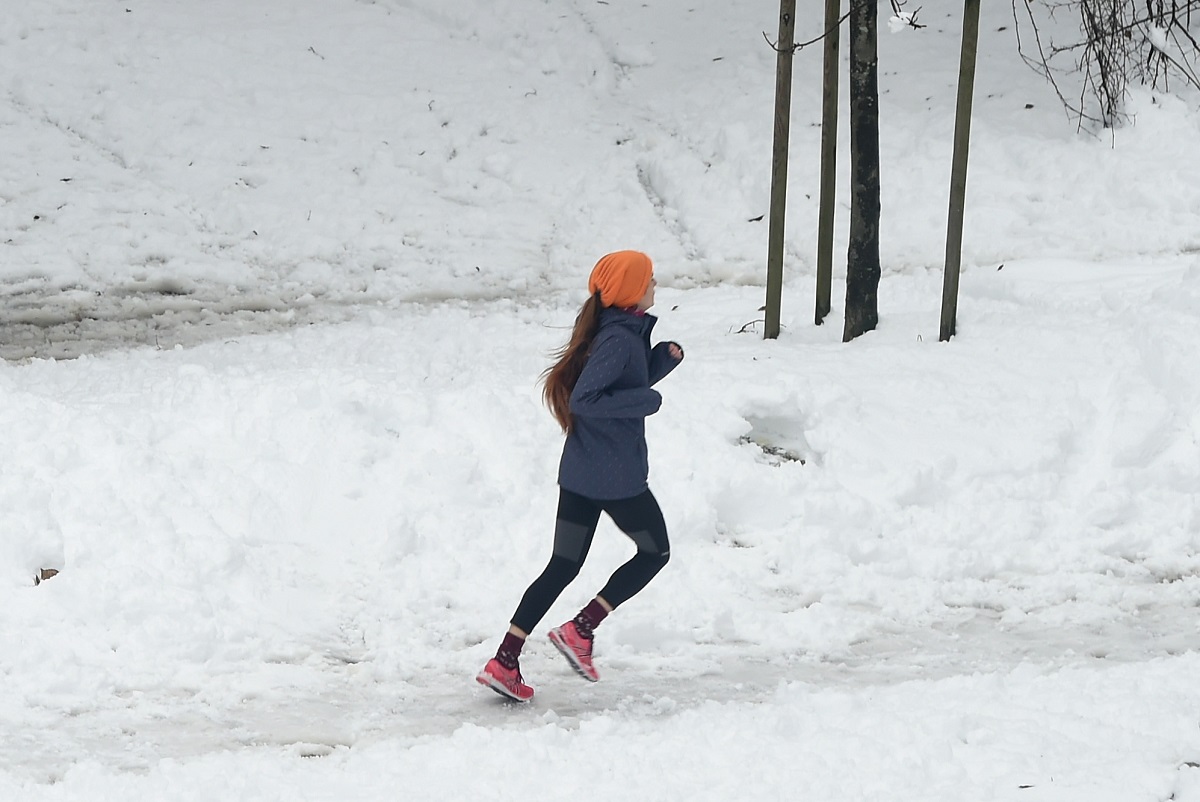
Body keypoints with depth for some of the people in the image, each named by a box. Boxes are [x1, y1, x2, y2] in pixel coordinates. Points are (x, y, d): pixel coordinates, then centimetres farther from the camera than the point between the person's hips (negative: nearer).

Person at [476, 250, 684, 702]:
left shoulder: (625, 332, 9)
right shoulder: (619, 339, -20)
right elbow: (584, 400, -26)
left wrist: (664, 358, 7)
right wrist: (646, 401, -20)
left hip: (579, 474, 9)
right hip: (617, 477, -9)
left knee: (563, 566, 11)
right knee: (655, 551, 13)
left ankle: (504, 663, 5)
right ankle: (579, 631, 6)